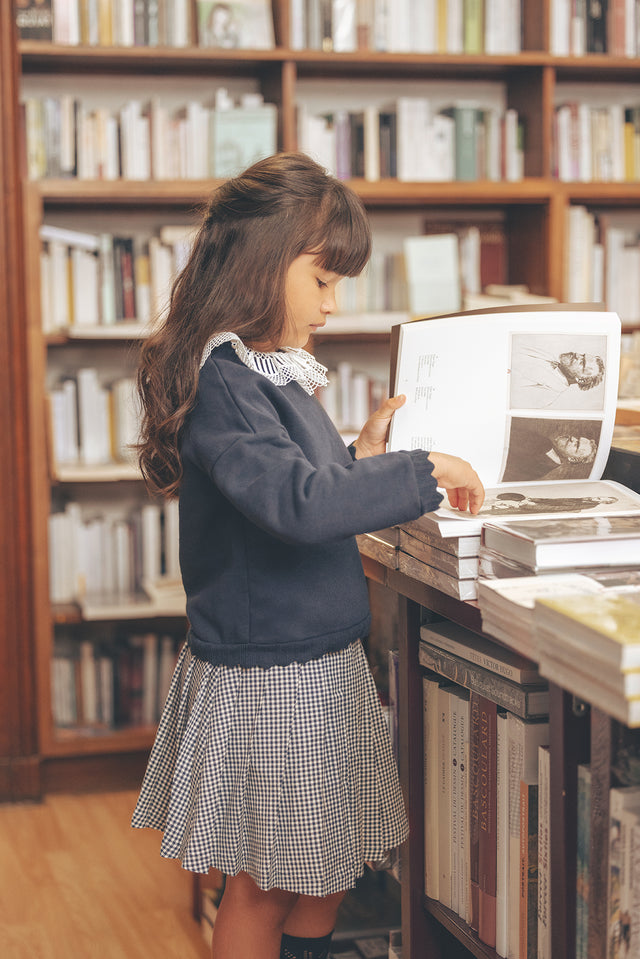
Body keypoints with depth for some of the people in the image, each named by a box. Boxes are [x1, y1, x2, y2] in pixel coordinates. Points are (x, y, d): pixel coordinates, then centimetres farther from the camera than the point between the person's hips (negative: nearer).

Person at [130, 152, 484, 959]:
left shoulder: (275, 371, 9)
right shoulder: (221, 381, -21)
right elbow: (296, 503, -33)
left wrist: (361, 456, 7)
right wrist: (422, 470, -25)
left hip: (322, 660, 9)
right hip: (266, 673, -9)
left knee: (329, 863, 19)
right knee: (264, 881, 6)